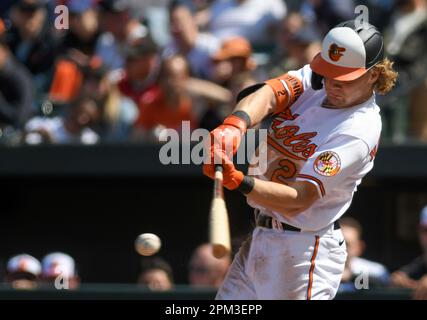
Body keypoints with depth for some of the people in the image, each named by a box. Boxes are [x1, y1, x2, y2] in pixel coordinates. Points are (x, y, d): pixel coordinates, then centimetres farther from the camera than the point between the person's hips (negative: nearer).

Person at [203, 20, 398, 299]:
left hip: (302, 252, -8)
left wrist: (239, 182, -41)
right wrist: (236, 124, -40)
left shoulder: (359, 131, -21)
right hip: (262, 237, 8)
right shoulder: (314, 80, 2)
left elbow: (298, 200, -28)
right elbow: (269, 94, -18)